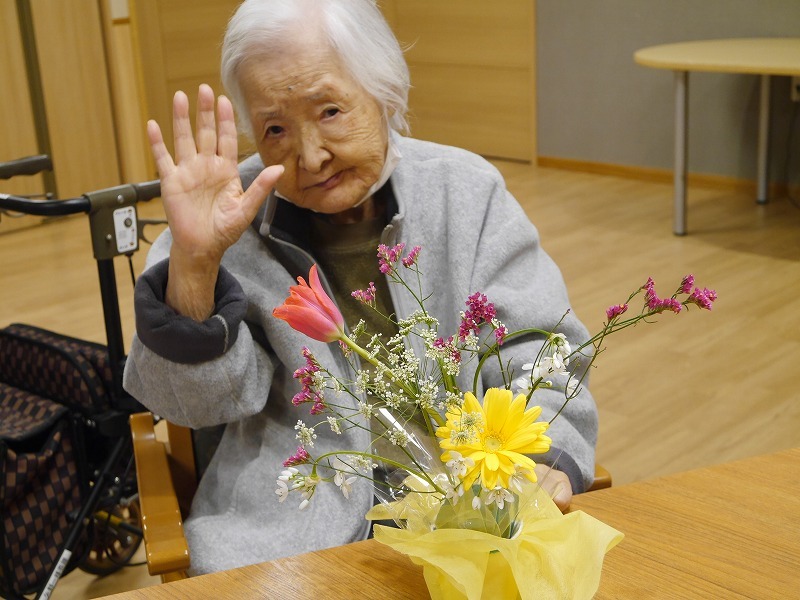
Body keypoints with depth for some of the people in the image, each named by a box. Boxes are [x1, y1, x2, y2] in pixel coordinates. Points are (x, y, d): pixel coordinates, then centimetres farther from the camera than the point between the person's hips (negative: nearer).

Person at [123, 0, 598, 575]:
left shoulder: (468, 192, 2)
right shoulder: (232, 211, -1)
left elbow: (537, 359, 0)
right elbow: (200, 402, -5)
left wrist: (545, 460, -20)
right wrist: (193, 262, -21)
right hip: (293, 519, -1)